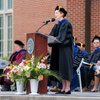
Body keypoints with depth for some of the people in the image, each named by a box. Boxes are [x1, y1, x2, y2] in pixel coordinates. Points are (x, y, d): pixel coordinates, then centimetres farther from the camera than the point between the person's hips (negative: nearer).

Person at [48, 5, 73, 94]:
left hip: (65, 48, -9)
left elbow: (62, 37, -19)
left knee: (65, 67, -8)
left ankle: (67, 88, -7)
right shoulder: (57, 25, 17)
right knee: (60, 69, 7)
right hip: (58, 48, 9)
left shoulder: (66, 24, -10)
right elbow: (53, 35, 13)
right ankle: (64, 88, 10)